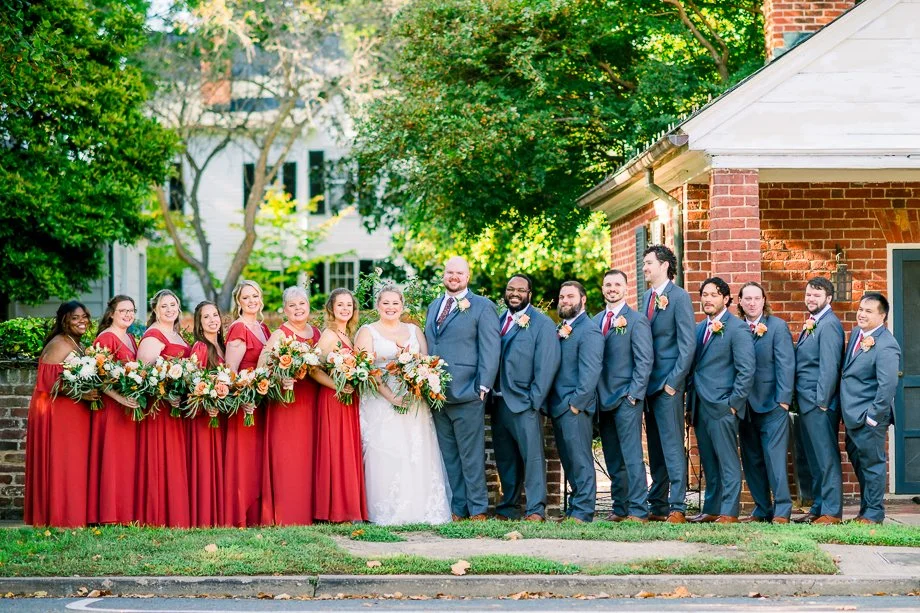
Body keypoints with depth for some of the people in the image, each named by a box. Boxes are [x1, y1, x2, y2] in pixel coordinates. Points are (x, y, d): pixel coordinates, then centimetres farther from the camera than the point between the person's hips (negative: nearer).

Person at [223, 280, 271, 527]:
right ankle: (241, 515, -2)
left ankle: (258, 512, 15)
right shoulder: (238, 328, -10)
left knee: (259, 458, 10)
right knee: (244, 458, -6)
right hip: (246, 402, -8)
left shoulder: (263, 328, 14)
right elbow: (230, 369, -16)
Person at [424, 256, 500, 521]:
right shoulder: (433, 306, 18)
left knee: (471, 456, -3)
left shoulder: (482, 306, -1)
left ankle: (478, 510, 3)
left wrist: (483, 387, -12)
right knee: (448, 457, 8)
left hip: (466, 393, -6)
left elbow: (490, 349, -5)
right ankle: (457, 509, 13)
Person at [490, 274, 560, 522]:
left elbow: (547, 364, -8)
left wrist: (535, 399, -13)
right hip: (499, 401, 6)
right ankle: (508, 508, 15)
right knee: (505, 459, 9)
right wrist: (489, 393, 5)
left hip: (524, 402, -6)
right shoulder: (498, 321, 16)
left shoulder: (542, 323, -2)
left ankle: (536, 510, -7)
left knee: (532, 455, -8)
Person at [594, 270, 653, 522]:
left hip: (627, 398, -6)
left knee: (632, 456, -9)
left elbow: (645, 360, -7)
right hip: (603, 398, 6)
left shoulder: (637, 321, -3)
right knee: (613, 460, 8)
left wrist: (634, 393, -13)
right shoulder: (596, 321, 15)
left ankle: (638, 510, -9)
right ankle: (620, 508, 13)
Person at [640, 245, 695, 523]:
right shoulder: (646, 297, 16)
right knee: (655, 448, 10)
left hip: (668, 383, -7)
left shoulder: (679, 297, -7)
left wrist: (673, 381, -15)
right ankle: (657, 505, 14)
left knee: (672, 446, -8)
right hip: (648, 383, 7)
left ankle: (677, 507, -8)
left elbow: (687, 343, -11)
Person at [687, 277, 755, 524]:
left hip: (722, 407, -7)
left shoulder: (736, 328, -7)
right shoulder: (699, 328, 16)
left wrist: (734, 403, -13)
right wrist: (692, 404, 13)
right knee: (709, 462, 11)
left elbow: (746, 369, -11)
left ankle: (729, 511, -4)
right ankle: (711, 509, 16)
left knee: (727, 461, -5)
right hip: (700, 407, 8)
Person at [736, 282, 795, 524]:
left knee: (774, 458, -8)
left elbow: (786, 365, -6)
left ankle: (782, 510, -4)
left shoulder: (778, 327, -1)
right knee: (752, 461, 7)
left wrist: (783, 399, -13)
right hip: (745, 405, 5)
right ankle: (762, 509, 14)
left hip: (772, 404, -5)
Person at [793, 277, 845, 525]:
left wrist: (822, 402, -19)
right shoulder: (812, 324, 17)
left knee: (827, 458, -6)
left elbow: (829, 366, -18)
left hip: (820, 404, -10)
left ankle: (832, 511, -4)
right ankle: (818, 508, 21)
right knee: (814, 458, 14)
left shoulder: (828, 325, -13)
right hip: (807, 403, 10)